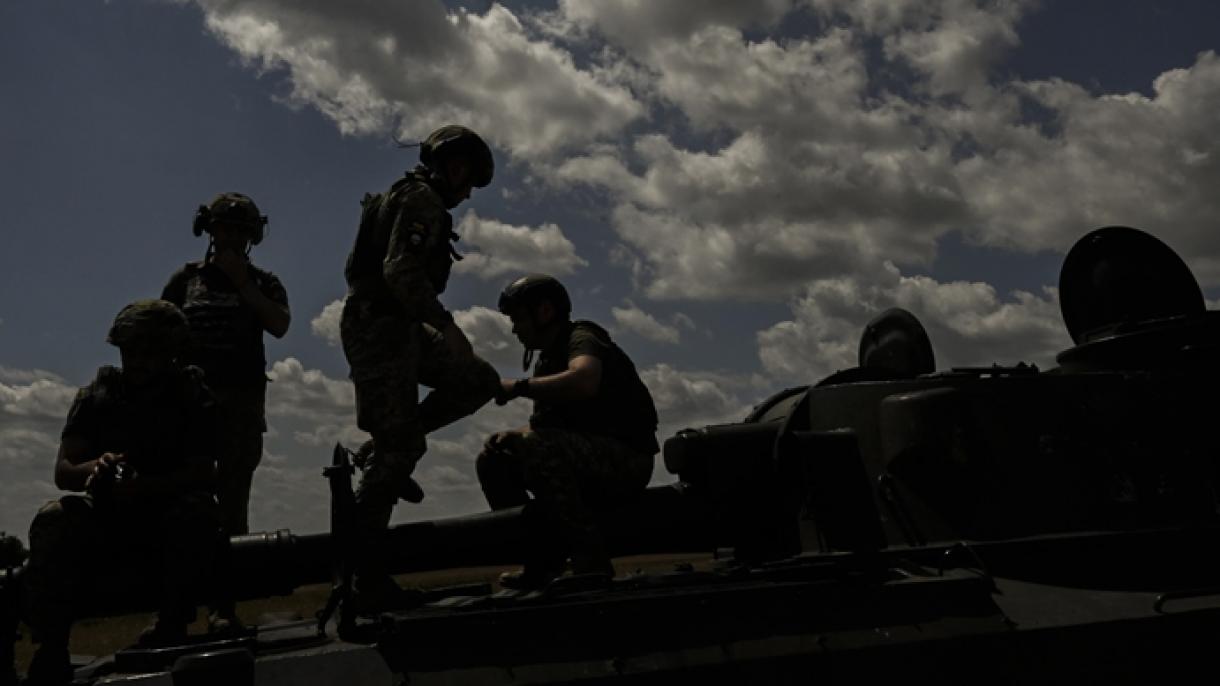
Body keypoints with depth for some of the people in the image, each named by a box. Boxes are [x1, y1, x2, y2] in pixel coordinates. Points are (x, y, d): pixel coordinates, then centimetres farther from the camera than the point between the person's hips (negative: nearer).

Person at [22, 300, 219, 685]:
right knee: (54, 520, -28)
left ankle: (171, 627, -23)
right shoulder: (96, 396, 6)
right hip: (107, 518, 2)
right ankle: (50, 646, -26)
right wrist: (96, 468, -27)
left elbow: (203, 473, -12)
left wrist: (143, 486, -31)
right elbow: (62, 472, -1)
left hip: (170, 521, -2)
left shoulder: (193, 398, 0)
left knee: (197, 512, -35)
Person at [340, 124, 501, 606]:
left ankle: (383, 447, 7)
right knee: (398, 447, -9)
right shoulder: (422, 198, -9)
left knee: (479, 381, 9)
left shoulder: (407, 197, 22)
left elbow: (355, 266, 25)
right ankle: (362, 566, -3)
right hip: (381, 327, -10)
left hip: (396, 328, 10)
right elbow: (401, 269, -25)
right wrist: (446, 324, -24)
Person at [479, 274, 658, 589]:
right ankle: (541, 563, 0)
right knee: (492, 462, 6)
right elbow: (544, 425, 20)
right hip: (584, 459, 9)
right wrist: (510, 435, -1)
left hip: (626, 459, -9)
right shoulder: (548, 359, 19)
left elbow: (584, 381, -33)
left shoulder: (581, 339, -9)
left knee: (538, 448, -34)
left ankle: (593, 564, -29)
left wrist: (520, 387, -22)